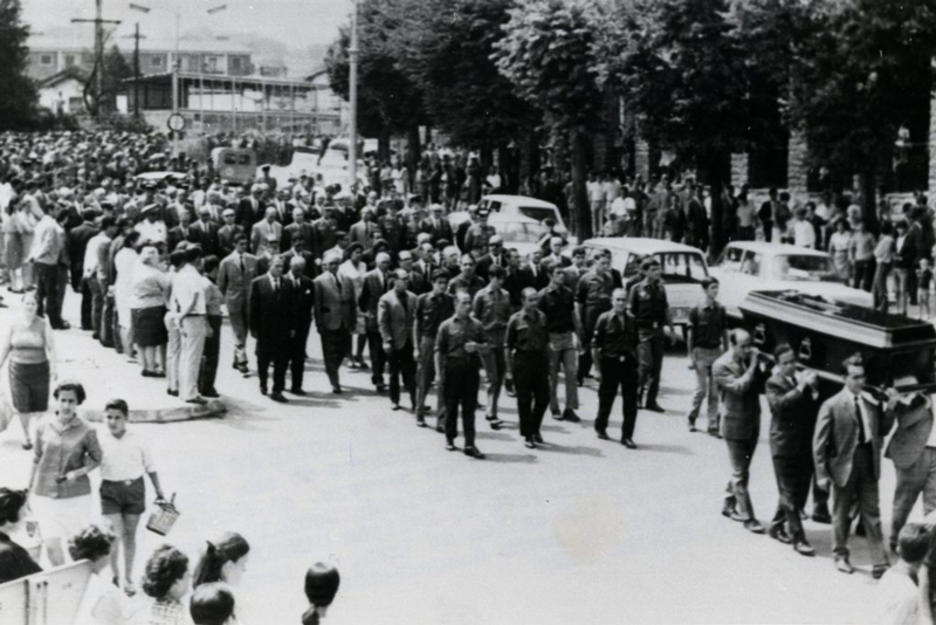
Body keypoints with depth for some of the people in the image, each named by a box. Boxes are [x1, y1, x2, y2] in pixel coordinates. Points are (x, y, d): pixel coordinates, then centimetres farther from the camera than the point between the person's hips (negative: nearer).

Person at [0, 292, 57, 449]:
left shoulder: (44, 325, -7)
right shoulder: (13, 324, -1)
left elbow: (51, 348, -8)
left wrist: (53, 368, -17)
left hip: (39, 369, -1)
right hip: (18, 369, 1)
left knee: (40, 405, 5)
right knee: (22, 405, 4)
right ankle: (26, 435, 22)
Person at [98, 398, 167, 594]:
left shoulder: (138, 442, -5)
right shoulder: (100, 440, -7)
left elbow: (150, 468, 4)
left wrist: (159, 493, 7)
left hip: (134, 488, 1)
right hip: (110, 489, -1)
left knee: (130, 534, 10)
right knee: (115, 535, -6)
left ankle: (128, 579, 23)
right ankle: (114, 575, 14)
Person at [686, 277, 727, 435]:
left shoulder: (721, 310, 4)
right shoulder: (696, 311, -7)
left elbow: (724, 333, 10)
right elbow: (690, 335, -4)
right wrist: (691, 357, -7)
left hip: (716, 352, 3)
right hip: (701, 352, -3)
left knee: (714, 392, 3)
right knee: (701, 390, -3)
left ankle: (713, 426, 8)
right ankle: (692, 418, 20)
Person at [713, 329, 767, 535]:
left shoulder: (749, 360, 1)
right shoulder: (721, 366, -16)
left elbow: (759, 385, 4)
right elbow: (739, 387, -27)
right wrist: (752, 367, -23)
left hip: (752, 422, 6)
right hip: (735, 425, -6)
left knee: (742, 469, 18)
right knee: (740, 473, 0)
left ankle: (730, 506, 33)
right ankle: (748, 517, 4)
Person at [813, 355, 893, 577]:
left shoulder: (871, 403, 4)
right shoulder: (832, 405, -9)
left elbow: (882, 430, 9)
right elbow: (819, 442, -8)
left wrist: (890, 407, -3)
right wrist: (822, 474, -10)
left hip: (868, 465, 3)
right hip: (844, 465, -3)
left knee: (872, 514, 4)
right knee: (841, 515, 12)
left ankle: (880, 561, 6)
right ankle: (841, 556, 29)